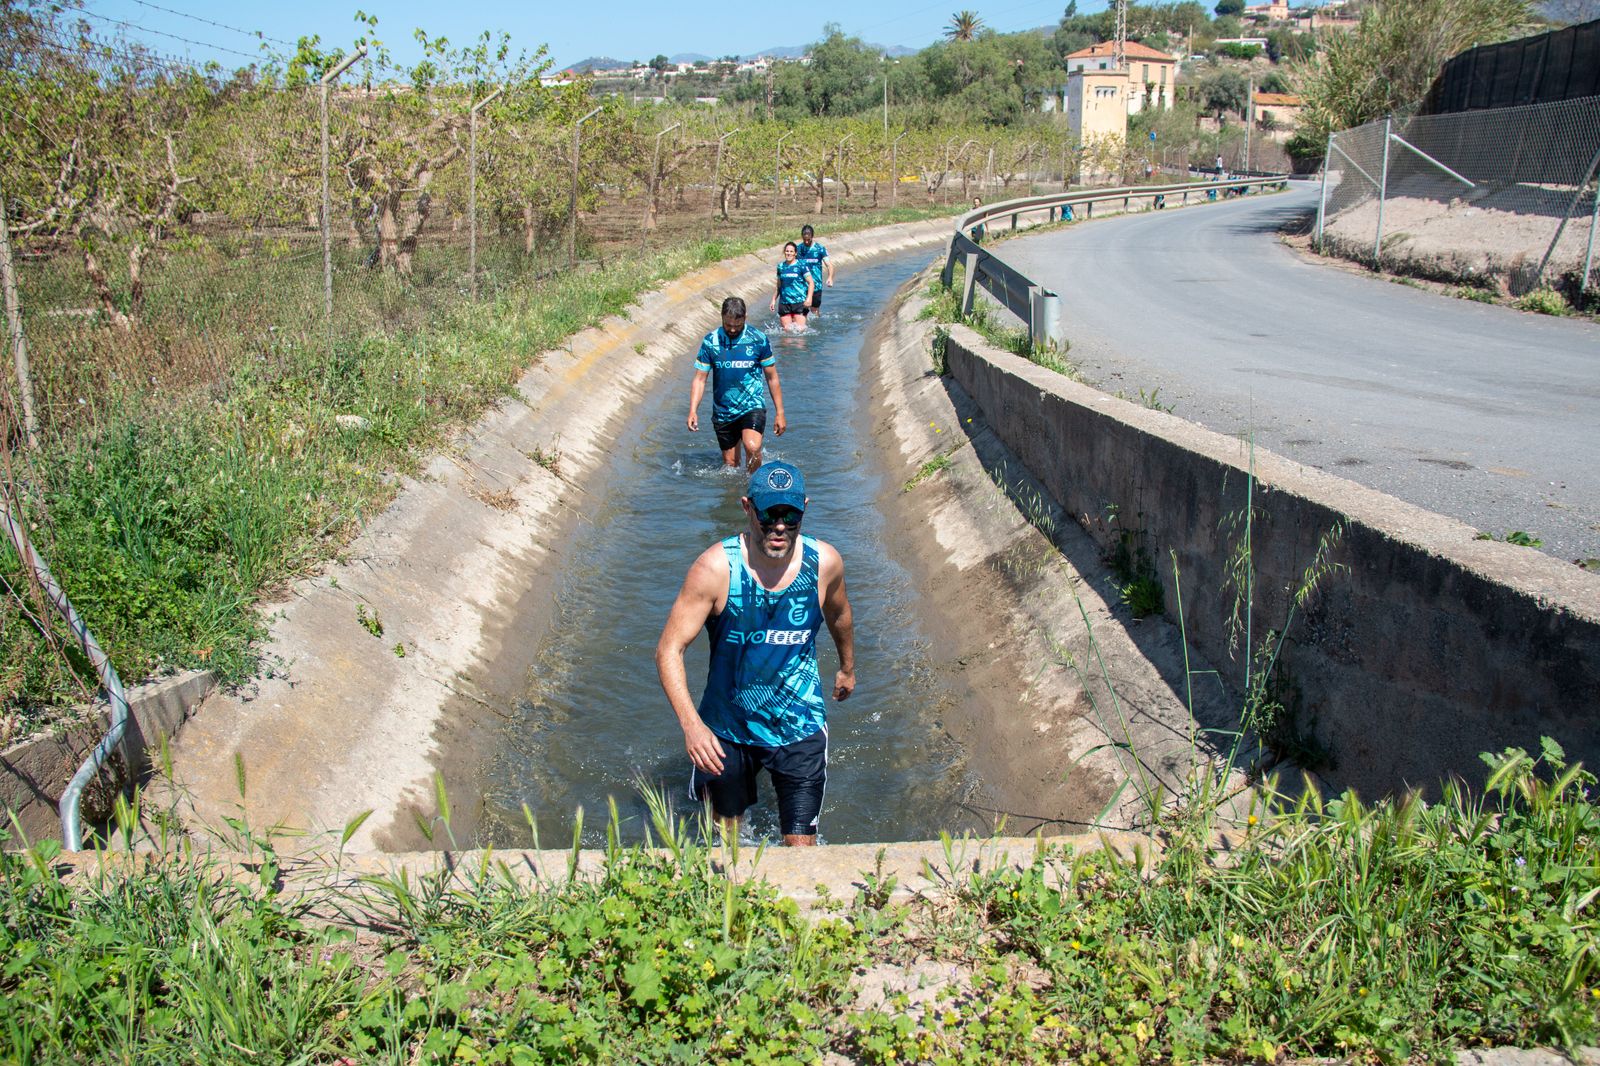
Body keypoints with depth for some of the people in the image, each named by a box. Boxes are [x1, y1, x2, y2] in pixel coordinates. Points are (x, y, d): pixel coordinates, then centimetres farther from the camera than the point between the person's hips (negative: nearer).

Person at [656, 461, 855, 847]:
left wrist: (848, 666, 27)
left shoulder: (824, 562, -13)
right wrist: (691, 725, -32)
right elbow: (668, 650, -20)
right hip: (726, 728, 0)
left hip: (799, 728, 1)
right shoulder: (717, 567, -21)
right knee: (724, 836, 21)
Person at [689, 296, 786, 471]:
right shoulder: (710, 341, -2)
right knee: (730, 464, 8)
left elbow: (772, 378, 3)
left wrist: (779, 413, 2)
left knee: (752, 447, -27)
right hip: (723, 412, 2)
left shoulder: (758, 339, -4)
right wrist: (693, 411, -13)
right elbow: (699, 379, 0)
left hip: (752, 406, -2)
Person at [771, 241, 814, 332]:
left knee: (800, 329, -9)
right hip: (784, 303, 4)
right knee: (787, 330, 0)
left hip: (799, 302, -4)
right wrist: (774, 300, 19)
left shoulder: (801, 266, -2)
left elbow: (811, 283, -3)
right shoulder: (781, 266, 11)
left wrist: (809, 298, -15)